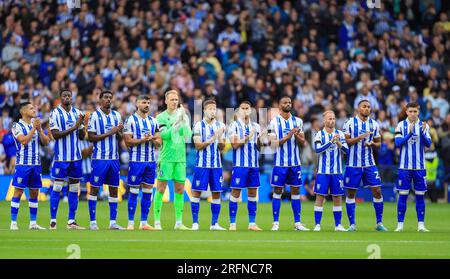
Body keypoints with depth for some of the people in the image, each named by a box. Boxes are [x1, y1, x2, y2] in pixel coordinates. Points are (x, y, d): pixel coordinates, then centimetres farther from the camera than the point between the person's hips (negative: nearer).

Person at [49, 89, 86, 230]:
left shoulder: (77, 113, 9)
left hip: (76, 156, 5)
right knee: (57, 188, -4)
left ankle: (71, 221, 12)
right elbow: (55, 135, -14)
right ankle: (53, 221, 0)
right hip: (61, 157, -5)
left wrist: (81, 125, -10)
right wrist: (73, 128, -19)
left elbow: (81, 136, 9)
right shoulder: (55, 113, -6)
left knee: (74, 188, 7)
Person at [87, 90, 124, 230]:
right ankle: (93, 221, 2)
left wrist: (119, 131, -7)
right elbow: (91, 137, -10)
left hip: (114, 158, 5)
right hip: (99, 158, -5)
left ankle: (113, 222, 10)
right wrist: (109, 133, -16)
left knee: (114, 189, 5)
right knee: (94, 188, -2)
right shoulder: (94, 115, -5)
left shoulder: (117, 115, 11)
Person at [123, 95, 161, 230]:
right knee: (134, 191, -3)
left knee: (148, 191, 5)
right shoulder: (131, 120, -3)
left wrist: (153, 139, -9)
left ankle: (144, 223, 11)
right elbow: (128, 141, -9)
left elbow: (159, 142, 12)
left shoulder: (153, 121, 12)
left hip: (151, 161, 5)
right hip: (136, 160, -5)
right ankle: (130, 223, 1)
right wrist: (143, 139, -19)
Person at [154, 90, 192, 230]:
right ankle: (157, 222, -1)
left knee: (180, 190, 5)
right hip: (166, 158, -4)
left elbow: (188, 136, 2)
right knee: (161, 189, -4)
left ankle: (179, 222, 10)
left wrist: (184, 122, -13)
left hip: (180, 157, 4)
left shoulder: (182, 116, 10)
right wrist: (177, 123, -21)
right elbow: (164, 135, -14)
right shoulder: (161, 117, -1)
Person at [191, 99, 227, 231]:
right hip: (202, 164, -3)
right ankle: (195, 223, 3)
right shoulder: (199, 125, -3)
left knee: (216, 193, 3)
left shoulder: (220, 125, 7)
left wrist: (220, 139, -14)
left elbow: (222, 148, 7)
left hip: (216, 164, 3)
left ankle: (214, 223, 9)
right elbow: (198, 145, -10)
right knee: (197, 191, -3)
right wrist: (211, 140, -21)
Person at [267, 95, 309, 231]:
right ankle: (275, 223, 4)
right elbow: (273, 143, -9)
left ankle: (297, 223, 9)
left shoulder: (298, 121, 8)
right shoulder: (274, 122, -3)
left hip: (295, 162, 3)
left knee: (295, 191, 5)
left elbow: (302, 142, 8)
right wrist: (288, 136, -20)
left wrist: (297, 135, -13)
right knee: (277, 191, 0)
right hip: (280, 163, -3)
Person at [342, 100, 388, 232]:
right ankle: (352, 224, 10)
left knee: (377, 191, -4)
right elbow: (345, 142, -8)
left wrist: (372, 143, -9)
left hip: (369, 163, 2)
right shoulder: (350, 123, -3)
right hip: (353, 164, -2)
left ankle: (379, 223, 6)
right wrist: (361, 137, -19)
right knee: (351, 193, 2)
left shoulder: (374, 124, 7)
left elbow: (378, 143, 13)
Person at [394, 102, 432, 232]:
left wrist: (423, 132, -21)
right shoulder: (401, 125, 0)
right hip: (404, 166, -1)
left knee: (420, 195, 3)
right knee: (403, 195, -1)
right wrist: (409, 133, -22)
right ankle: (400, 225, 4)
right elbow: (398, 143, -9)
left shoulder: (424, 125, 4)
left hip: (420, 167, 2)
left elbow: (428, 144, -4)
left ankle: (421, 225, 9)